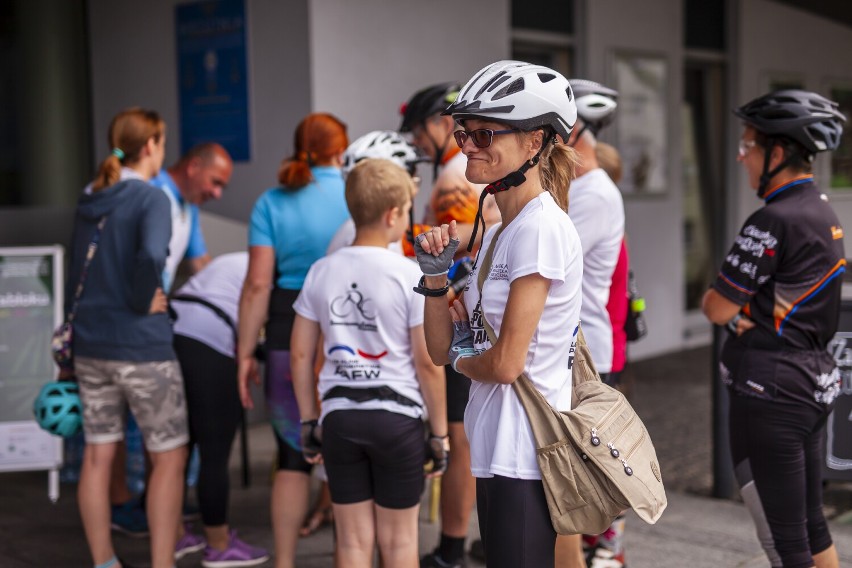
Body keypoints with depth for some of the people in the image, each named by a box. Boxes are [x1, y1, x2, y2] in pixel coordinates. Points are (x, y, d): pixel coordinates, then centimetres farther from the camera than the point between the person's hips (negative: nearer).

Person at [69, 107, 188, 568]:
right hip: (141, 346, -7)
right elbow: (150, 257, -29)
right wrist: (143, 300, -13)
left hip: (90, 344, 7)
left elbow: (76, 274, 16)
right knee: (170, 457, 5)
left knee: (97, 456, 12)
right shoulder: (150, 198, -12)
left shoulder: (88, 201, 11)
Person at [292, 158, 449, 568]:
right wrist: (440, 430, 0)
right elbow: (428, 364, -10)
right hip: (397, 417, -3)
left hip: (339, 416, 3)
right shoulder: (411, 276, -10)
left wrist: (309, 421, 13)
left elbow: (301, 355, 4)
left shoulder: (321, 272, 1)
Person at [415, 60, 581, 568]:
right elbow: (443, 349, 13)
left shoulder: (541, 227, -15)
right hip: (496, 449, 9)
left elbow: (506, 362, -19)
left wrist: (462, 359, 0)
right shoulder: (496, 234, 13)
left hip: (523, 453, -9)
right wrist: (436, 274, 0)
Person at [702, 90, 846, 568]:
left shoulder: (773, 221, -19)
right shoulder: (825, 213, 10)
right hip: (816, 381, 9)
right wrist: (747, 315, 1)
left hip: (771, 391, -9)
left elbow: (719, 308, -15)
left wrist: (724, 305, 6)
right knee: (812, 524, 19)